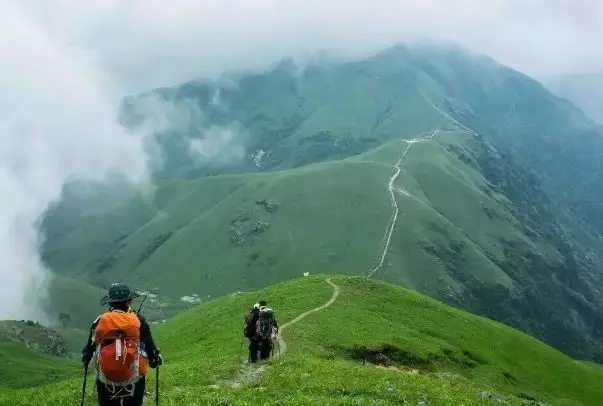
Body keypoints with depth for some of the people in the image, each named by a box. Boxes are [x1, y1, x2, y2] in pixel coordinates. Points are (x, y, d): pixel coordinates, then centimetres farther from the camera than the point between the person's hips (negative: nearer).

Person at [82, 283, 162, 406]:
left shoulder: (100, 321, -2)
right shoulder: (139, 321, -5)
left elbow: (90, 346, 7)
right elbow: (149, 346, -1)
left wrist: (85, 359, 28)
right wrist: (156, 360, 19)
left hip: (106, 381, 1)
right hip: (134, 381, -1)